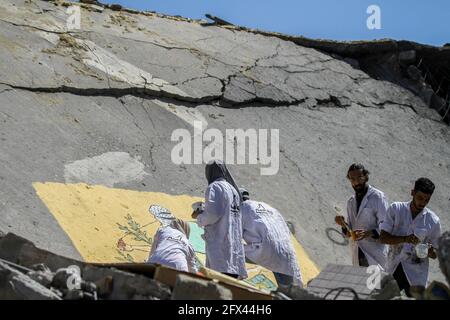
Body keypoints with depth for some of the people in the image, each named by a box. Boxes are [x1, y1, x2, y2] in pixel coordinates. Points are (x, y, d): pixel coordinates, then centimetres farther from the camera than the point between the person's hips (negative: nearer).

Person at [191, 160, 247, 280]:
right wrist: (203, 213, 27)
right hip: (235, 245, 8)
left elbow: (213, 214, -14)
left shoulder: (214, 187, -1)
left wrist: (200, 218, 4)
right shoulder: (233, 190, 23)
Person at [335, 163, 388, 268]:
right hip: (357, 254, 6)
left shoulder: (378, 197, -5)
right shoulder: (351, 202, 15)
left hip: (375, 253, -6)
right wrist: (343, 224, -4)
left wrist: (368, 233, -27)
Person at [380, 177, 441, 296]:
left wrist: (430, 252, -19)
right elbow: (383, 237, -7)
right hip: (393, 270, 1)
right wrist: (404, 239, -24)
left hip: (416, 276, -1)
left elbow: (435, 254, 6)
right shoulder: (396, 209, -2)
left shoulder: (433, 221, -2)